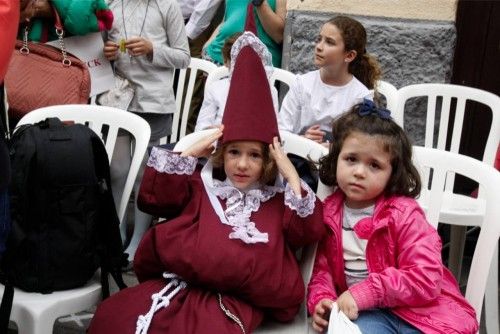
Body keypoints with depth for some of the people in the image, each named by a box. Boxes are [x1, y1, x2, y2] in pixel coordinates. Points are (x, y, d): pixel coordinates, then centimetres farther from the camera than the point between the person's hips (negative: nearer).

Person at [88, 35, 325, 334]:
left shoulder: (278, 201, 21)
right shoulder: (201, 187, 25)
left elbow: (309, 231, 4)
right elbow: (152, 196, 15)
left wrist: (291, 175, 4)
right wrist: (190, 153, 13)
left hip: (234, 300, -2)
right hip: (181, 284, 3)